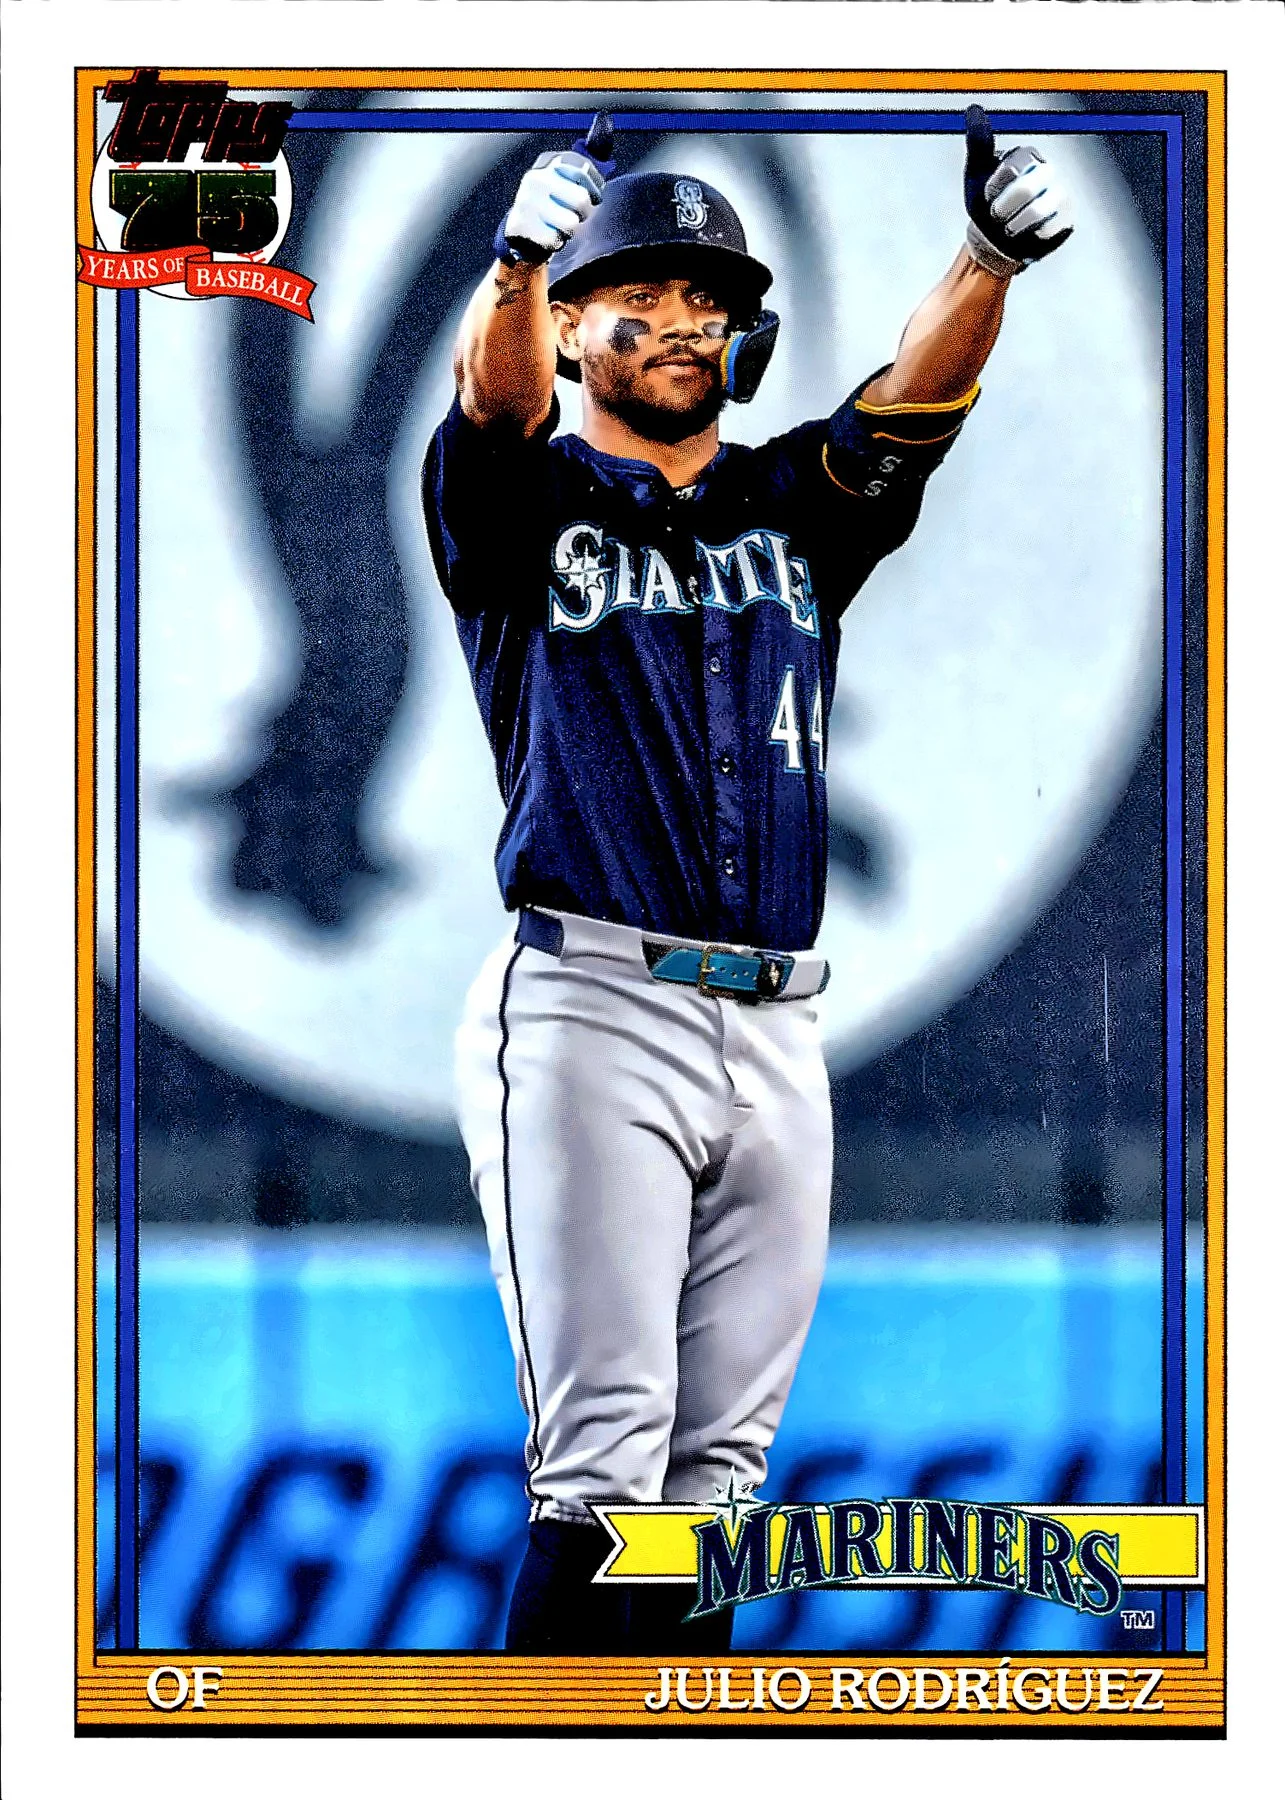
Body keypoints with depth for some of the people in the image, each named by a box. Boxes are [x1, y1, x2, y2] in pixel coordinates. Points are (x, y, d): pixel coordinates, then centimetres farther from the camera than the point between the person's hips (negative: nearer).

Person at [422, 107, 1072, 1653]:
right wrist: (520, 258, -39)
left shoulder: (793, 511, 18)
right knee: (603, 1460, -12)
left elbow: (917, 399, 0)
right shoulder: (526, 506, 7)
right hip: (588, 1016, -5)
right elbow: (492, 395, -15)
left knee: (716, 1464, 6)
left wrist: (993, 257, -22)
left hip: (776, 1038, 5)